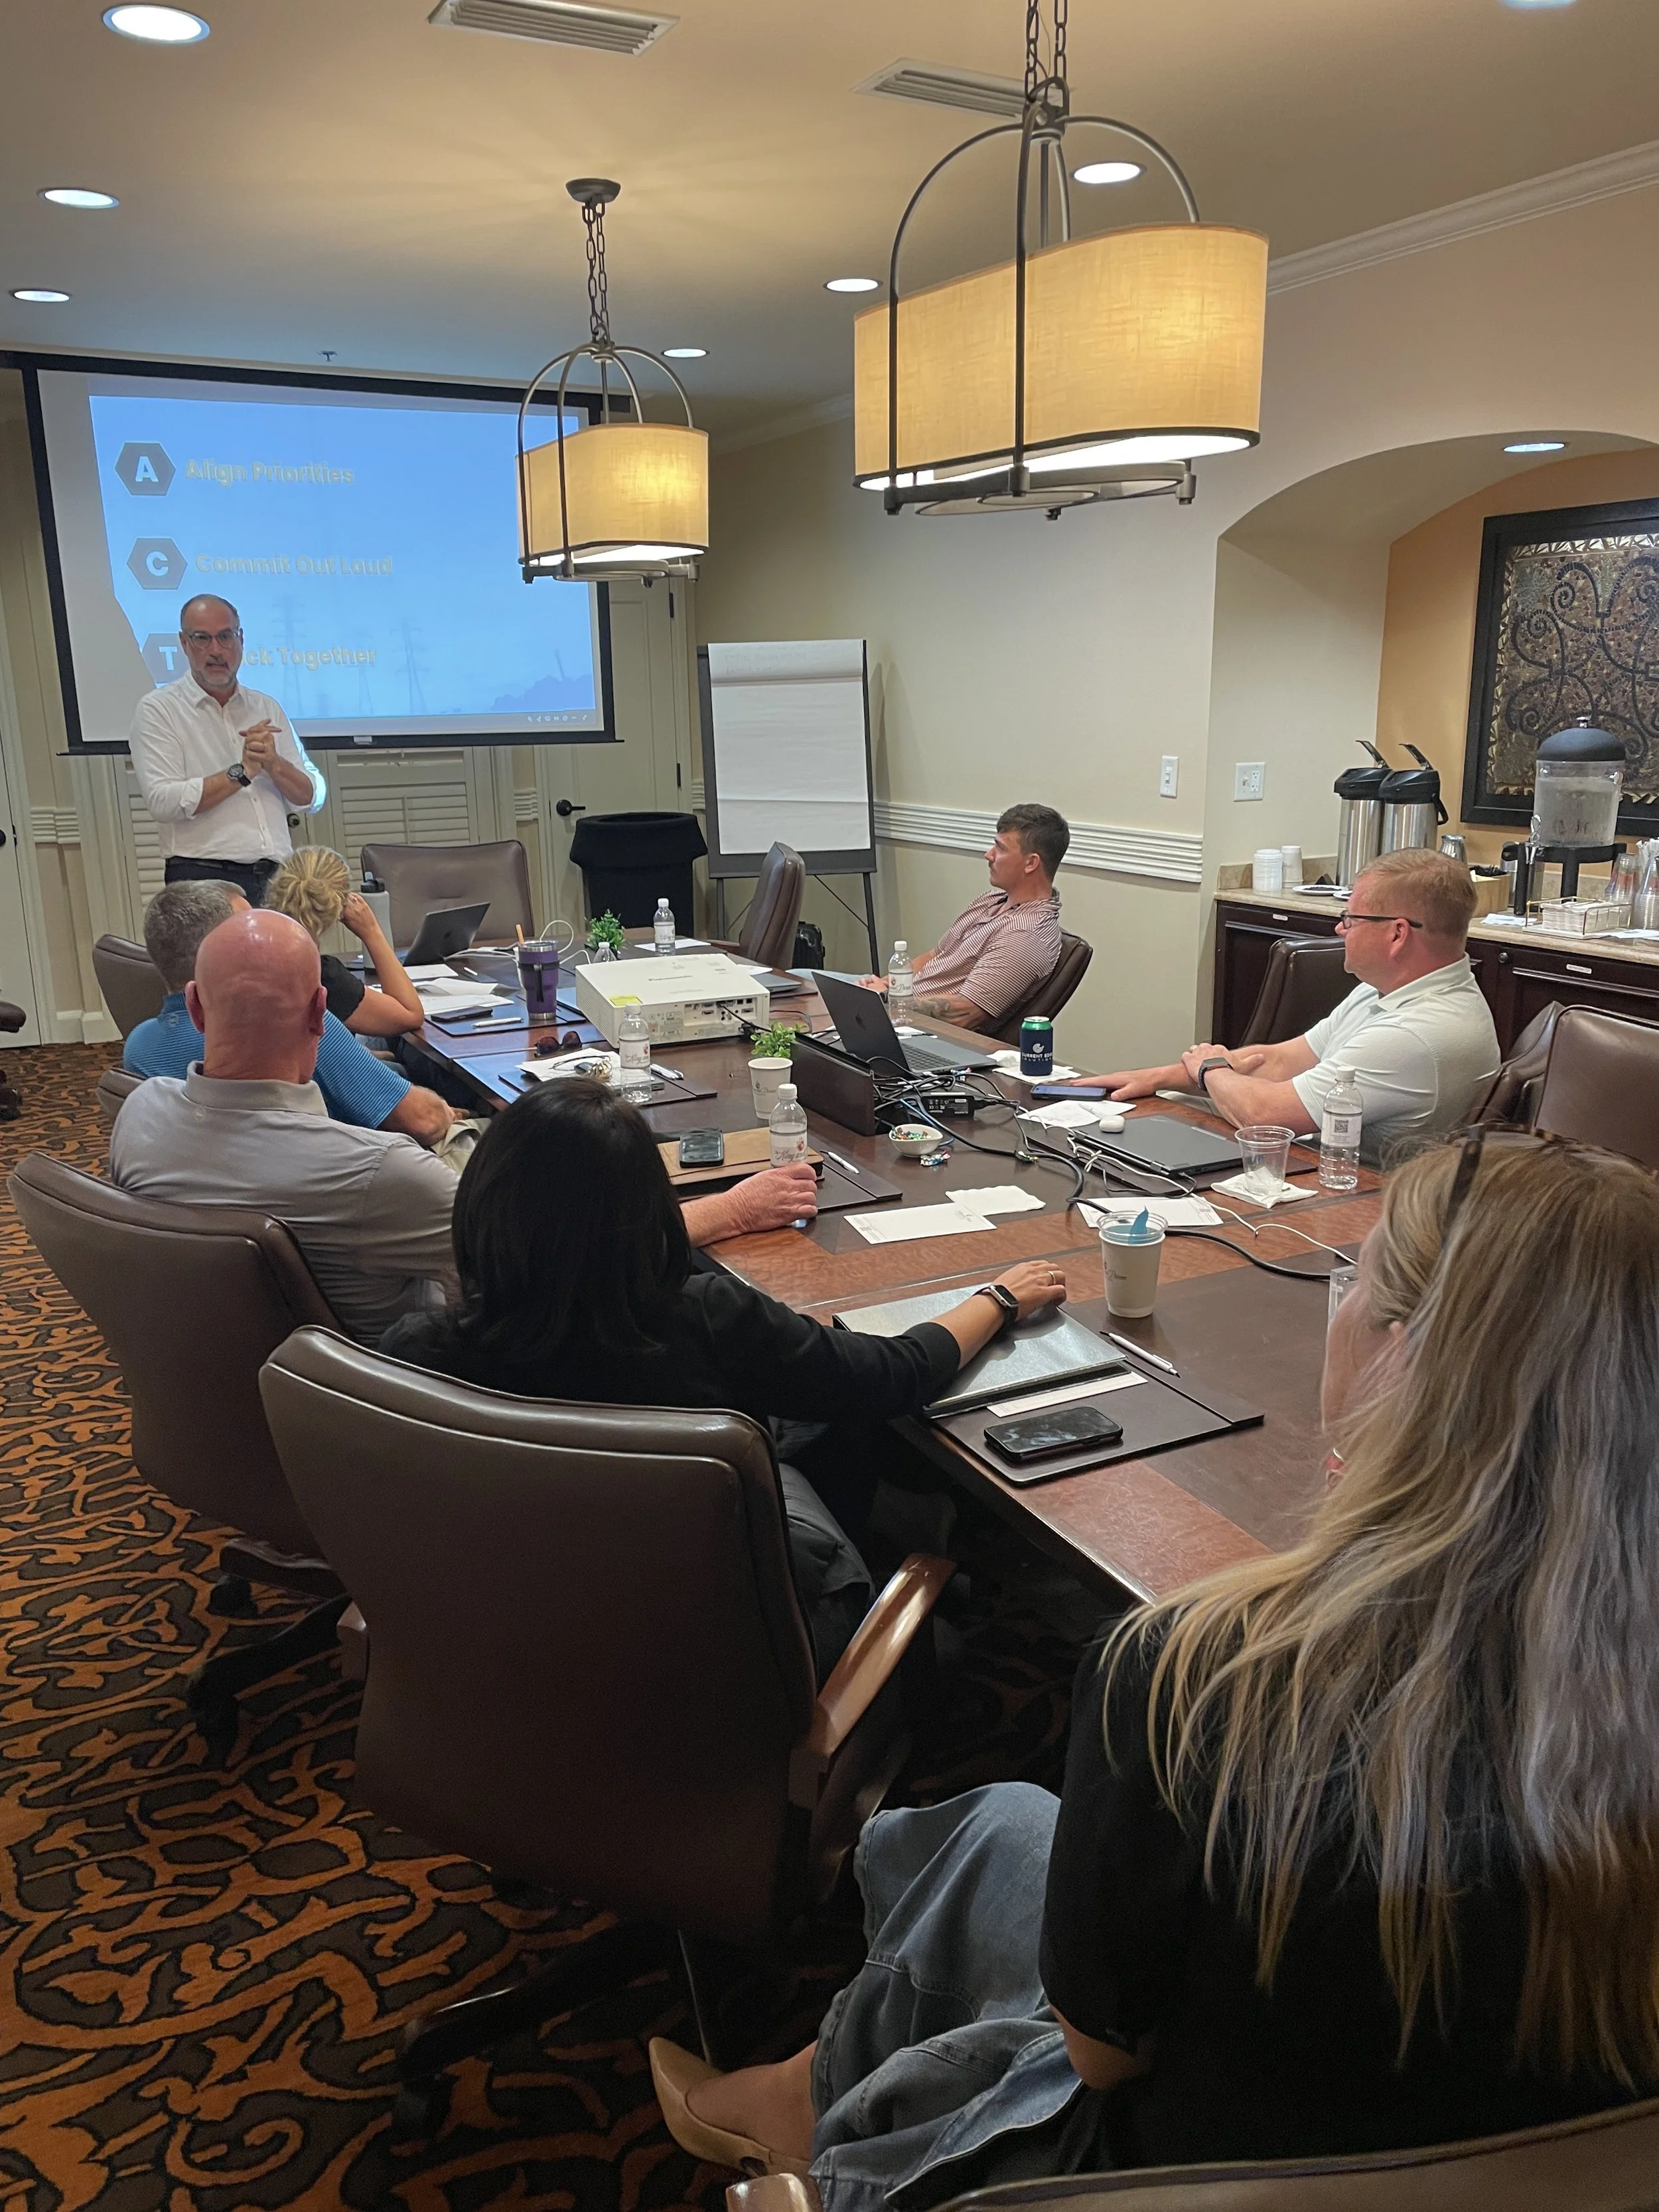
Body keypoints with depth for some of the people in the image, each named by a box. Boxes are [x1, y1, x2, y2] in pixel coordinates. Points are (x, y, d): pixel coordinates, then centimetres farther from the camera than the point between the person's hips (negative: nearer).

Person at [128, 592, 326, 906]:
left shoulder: (266, 708, 18)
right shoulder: (158, 709, 5)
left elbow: (312, 798, 12)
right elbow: (163, 801, -10)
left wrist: (273, 764, -6)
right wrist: (242, 772, -9)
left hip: (275, 879, 4)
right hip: (204, 879, -4)